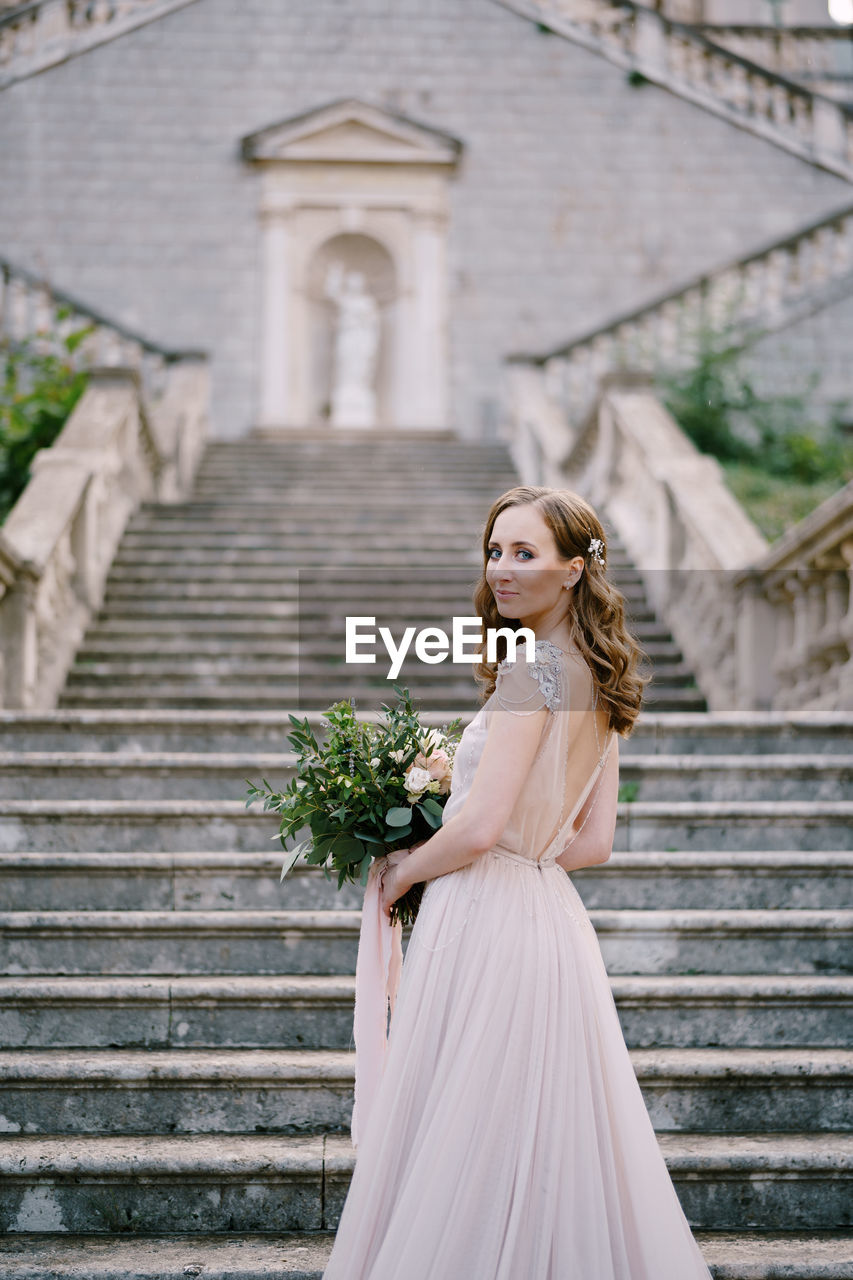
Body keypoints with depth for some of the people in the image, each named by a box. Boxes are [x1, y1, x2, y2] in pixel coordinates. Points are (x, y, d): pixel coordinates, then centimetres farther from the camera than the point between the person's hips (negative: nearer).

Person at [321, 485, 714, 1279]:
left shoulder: (531, 669, -14)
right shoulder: (597, 680, 12)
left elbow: (481, 827, -19)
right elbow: (592, 841, 16)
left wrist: (402, 871, -3)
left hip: (488, 921, -9)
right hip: (550, 915, 9)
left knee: (468, 1144, 0)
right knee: (544, 1148, 15)